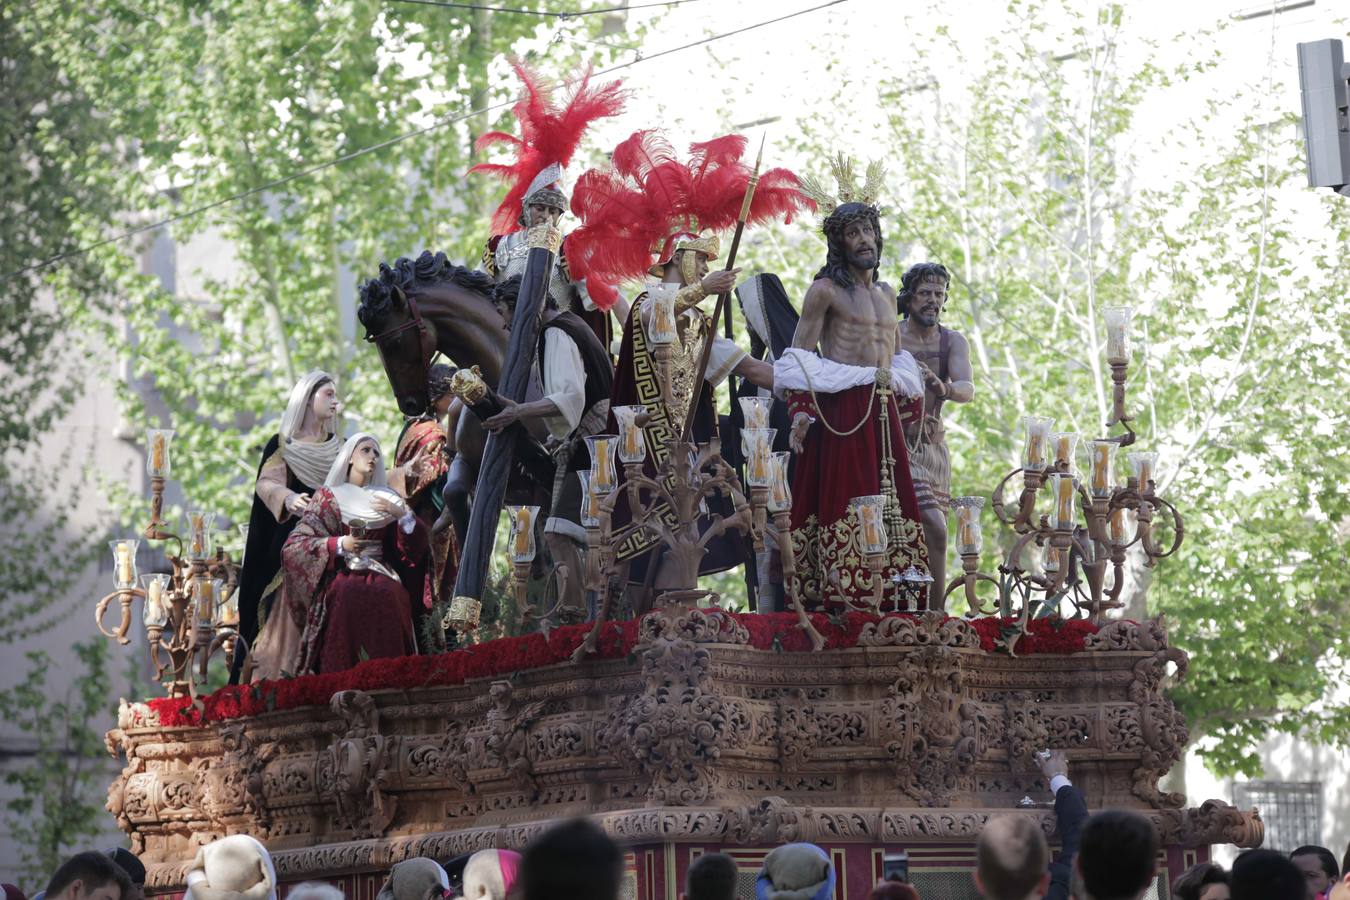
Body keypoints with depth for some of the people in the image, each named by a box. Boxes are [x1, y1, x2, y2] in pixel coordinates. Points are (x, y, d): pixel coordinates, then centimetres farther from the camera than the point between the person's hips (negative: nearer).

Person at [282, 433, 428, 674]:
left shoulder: (388, 498, 21)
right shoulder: (329, 496, 13)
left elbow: (416, 545, 13)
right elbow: (294, 545, 2)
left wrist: (402, 515, -5)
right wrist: (339, 545, -11)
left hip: (381, 571, 2)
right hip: (341, 571, -2)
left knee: (387, 594, -34)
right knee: (346, 595, -37)